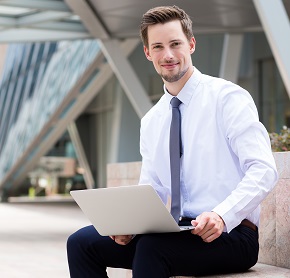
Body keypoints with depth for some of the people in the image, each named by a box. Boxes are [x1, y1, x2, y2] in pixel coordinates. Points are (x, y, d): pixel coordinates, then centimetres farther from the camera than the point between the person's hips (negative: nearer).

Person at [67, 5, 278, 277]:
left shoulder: (227, 97, -5)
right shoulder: (150, 122, 15)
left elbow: (263, 170, -14)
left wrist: (222, 216, -30)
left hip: (230, 234, -6)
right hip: (179, 231, 6)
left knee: (151, 246, -34)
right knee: (82, 242, -9)